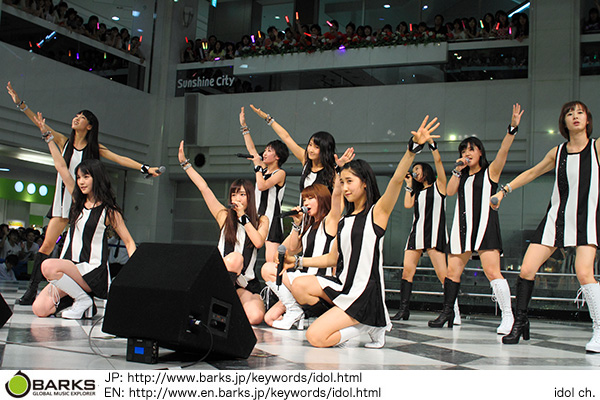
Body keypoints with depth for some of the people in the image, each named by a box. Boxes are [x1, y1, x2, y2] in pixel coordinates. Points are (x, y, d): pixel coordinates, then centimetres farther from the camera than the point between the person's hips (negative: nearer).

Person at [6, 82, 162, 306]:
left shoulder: (95, 149, 6)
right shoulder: (64, 142, 9)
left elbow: (121, 159, 1)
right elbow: (40, 124, 6)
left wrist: (145, 168, -8)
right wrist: (20, 103, 0)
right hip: (63, 202, 2)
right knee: (46, 246, -3)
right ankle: (31, 291, 4)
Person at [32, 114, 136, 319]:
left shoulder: (109, 211, -3)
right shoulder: (79, 201, 12)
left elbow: (128, 241, 0)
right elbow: (61, 167, 15)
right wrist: (47, 135, 16)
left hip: (92, 271, -6)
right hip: (71, 268, 6)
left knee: (49, 266, -32)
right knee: (40, 309, -13)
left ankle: (83, 299, -14)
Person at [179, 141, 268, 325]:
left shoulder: (261, 220, 10)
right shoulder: (224, 216, 11)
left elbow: (258, 242, -10)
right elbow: (204, 188, 8)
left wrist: (243, 216, -5)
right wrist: (184, 163, 7)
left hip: (247, 284, 1)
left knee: (255, 317, -26)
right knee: (235, 257, -34)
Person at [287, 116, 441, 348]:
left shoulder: (377, 212, -6)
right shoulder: (345, 221, 14)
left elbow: (396, 180, -23)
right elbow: (332, 258, 21)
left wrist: (413, 148, -37)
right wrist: (298, 261, 19)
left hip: (365, 293, -8)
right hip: (342, 285, 8)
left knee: (315, 337, -17)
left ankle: (370, 324, 4)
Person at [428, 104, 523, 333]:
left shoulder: (490, 172, 5)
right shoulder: (462, 175, 20)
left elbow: (503, 151, -10)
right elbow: (449, 192, 8)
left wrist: (512, 128, -24)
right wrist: (457, 170, 0)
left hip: (484, 226, -6)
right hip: (462, 227, 6)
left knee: (492, 271, -15)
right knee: (453, 271, 5)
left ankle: (508, 316, -11)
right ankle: (447, 313, 15)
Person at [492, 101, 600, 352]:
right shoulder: (557, 153, 10)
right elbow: (531, 173, 22)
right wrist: (504, 190, 19)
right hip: (556, 217, 4)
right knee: (526, 269, -4)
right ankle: (520, 322, 14)